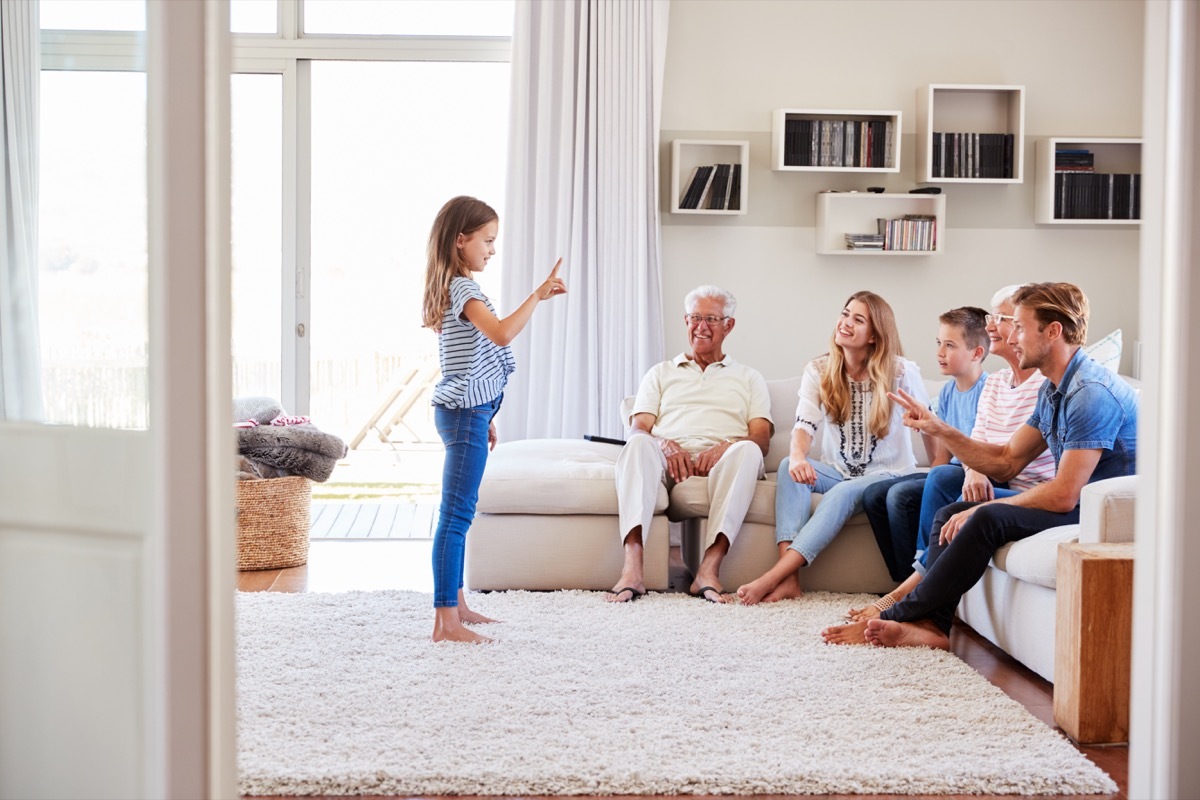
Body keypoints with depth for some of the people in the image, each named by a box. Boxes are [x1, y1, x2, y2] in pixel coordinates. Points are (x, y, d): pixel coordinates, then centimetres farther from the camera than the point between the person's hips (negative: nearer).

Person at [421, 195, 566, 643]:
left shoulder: (457, 288, 18)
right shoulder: (463, 289, -14)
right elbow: (501, 334, -31)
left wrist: (484, 417, 25)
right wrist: (538, 296, -27)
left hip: (466, 410, 11)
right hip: (465, 413, -11)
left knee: (460, 511, 15)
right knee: (457, 514, -11)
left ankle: (457, 605, 24)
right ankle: (445, 621, -12)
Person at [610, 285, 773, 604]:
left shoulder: (749, 378, 25)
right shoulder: (661, 373, 28)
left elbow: (761, 439, 10)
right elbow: (638, 428, 13)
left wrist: (726, 446, -13)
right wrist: (664, 445, -12)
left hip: (721, 462, 0)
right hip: (669, 459, 0)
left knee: (747, 450, -35)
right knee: (639, 444, -34)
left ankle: (709, 569, -45)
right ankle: (632, 569, -49)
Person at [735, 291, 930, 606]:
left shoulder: (900, 372, -9)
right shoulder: (819, 370, 0)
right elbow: (805, 424, -12)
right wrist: (798, 456, -34)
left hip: (888, 474, -3)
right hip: (837, 471, 3)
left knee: (843, 492, -35)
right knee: (788, 466, -27)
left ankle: (774, 576, -42)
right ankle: (789, 579, -39)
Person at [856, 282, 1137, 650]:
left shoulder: (1092, 392, -21)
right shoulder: (1053, 391, 12)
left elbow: (1064, 494, -24)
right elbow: (1007, 461, 15)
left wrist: (979, 509, -16)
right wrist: (940, 430, 3)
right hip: (1074, 504, 10)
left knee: (989, 519, -27)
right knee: (950, 513, 2)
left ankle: (898, 616, -17)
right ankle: (930, 624, -13)